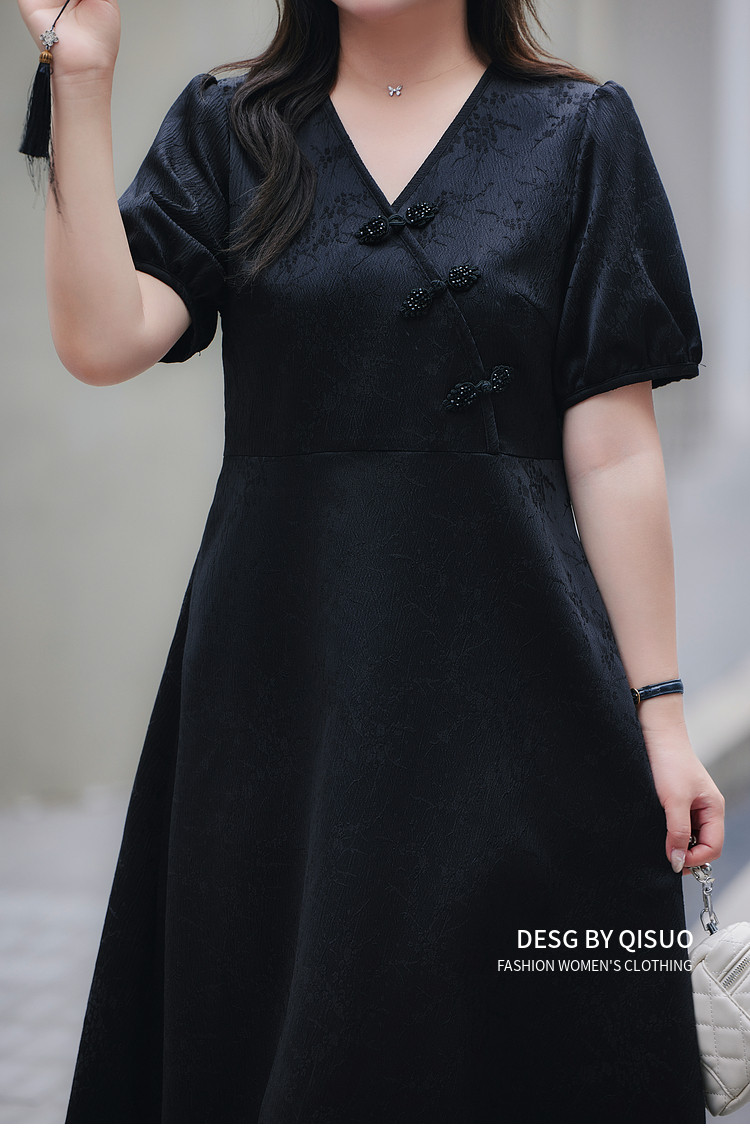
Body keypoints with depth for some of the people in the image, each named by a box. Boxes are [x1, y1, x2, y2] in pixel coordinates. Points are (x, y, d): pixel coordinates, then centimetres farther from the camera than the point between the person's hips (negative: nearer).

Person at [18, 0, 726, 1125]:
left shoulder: (578, 132, 4)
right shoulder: (230, 127, 8)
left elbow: (613, 450, 0)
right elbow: (104, 338, -8)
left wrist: (659, 710, -4)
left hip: (511, 658, -1)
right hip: (284, 663, 1)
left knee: (515, 1017, 6)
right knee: (282, 1024, 9)